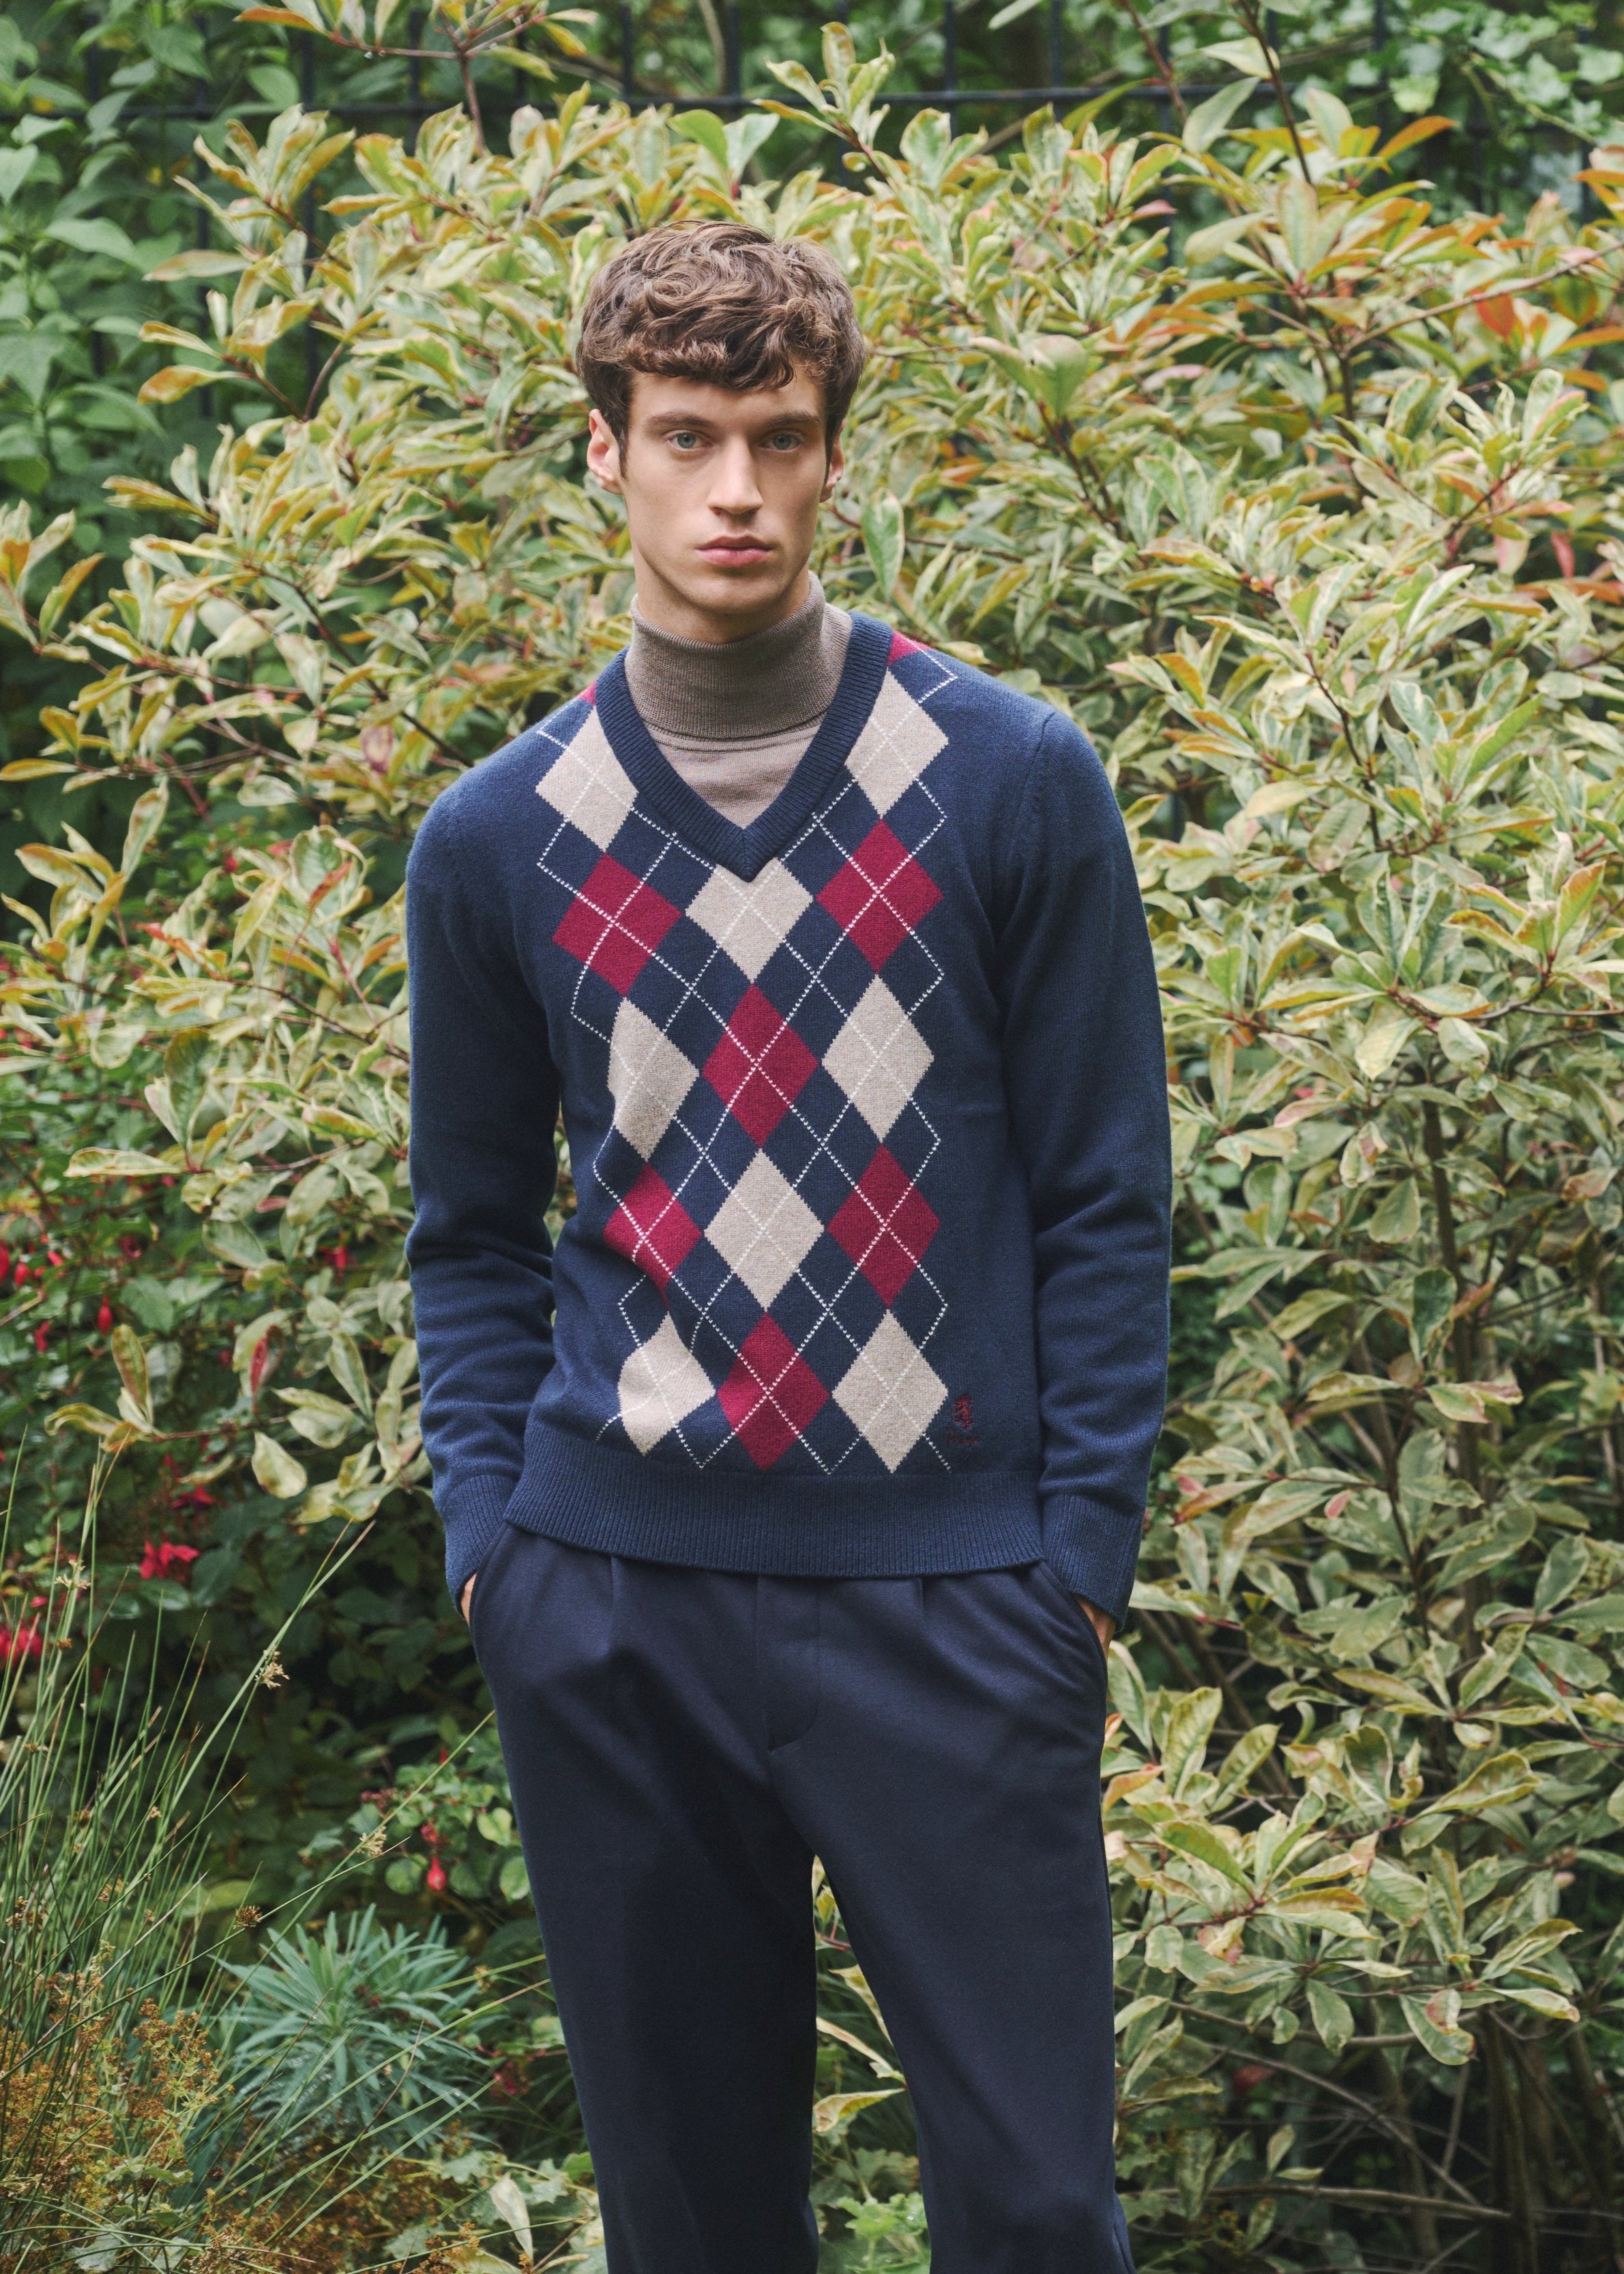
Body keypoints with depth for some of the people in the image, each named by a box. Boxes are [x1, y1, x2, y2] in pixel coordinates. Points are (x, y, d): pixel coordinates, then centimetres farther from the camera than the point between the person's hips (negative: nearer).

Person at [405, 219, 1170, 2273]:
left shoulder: (1015, 783, 0)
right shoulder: (496, 839, 5)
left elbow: (1104, 1200, 3)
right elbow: (472, 1234, 14)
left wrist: (1084, 1547, -3)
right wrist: (488, 1539, 3)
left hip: (953, 1597, -1)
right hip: (612, 1606, 2)